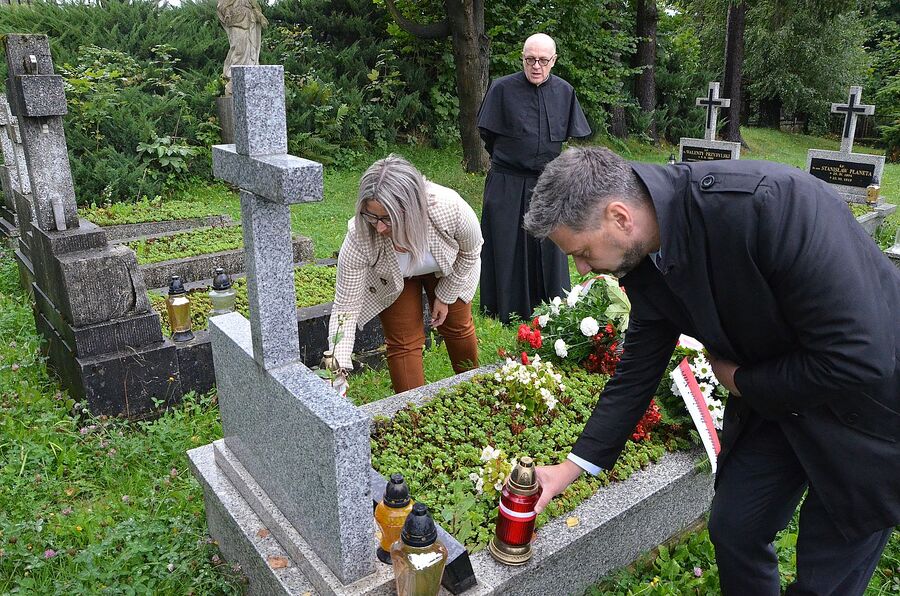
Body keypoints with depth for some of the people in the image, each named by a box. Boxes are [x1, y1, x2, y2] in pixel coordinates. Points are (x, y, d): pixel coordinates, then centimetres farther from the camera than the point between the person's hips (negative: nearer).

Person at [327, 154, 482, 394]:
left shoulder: (451, 208, -43)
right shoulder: (359, 238, -42)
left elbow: (471, 251, -18)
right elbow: (345, 307, -31)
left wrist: (445, 296, -10)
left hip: (448, 269, 1)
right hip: (392, 279, -1)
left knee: (458, 327, 17)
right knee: (403, 343, -5)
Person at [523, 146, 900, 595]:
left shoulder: (771, 203, -36)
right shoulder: (645, 258, -11)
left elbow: (859, 359, -33)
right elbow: (637, 369, 0)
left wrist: (740, 381, -17)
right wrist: (573, 466, 3)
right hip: (772, 402, 6)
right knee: (733, 529, 14)